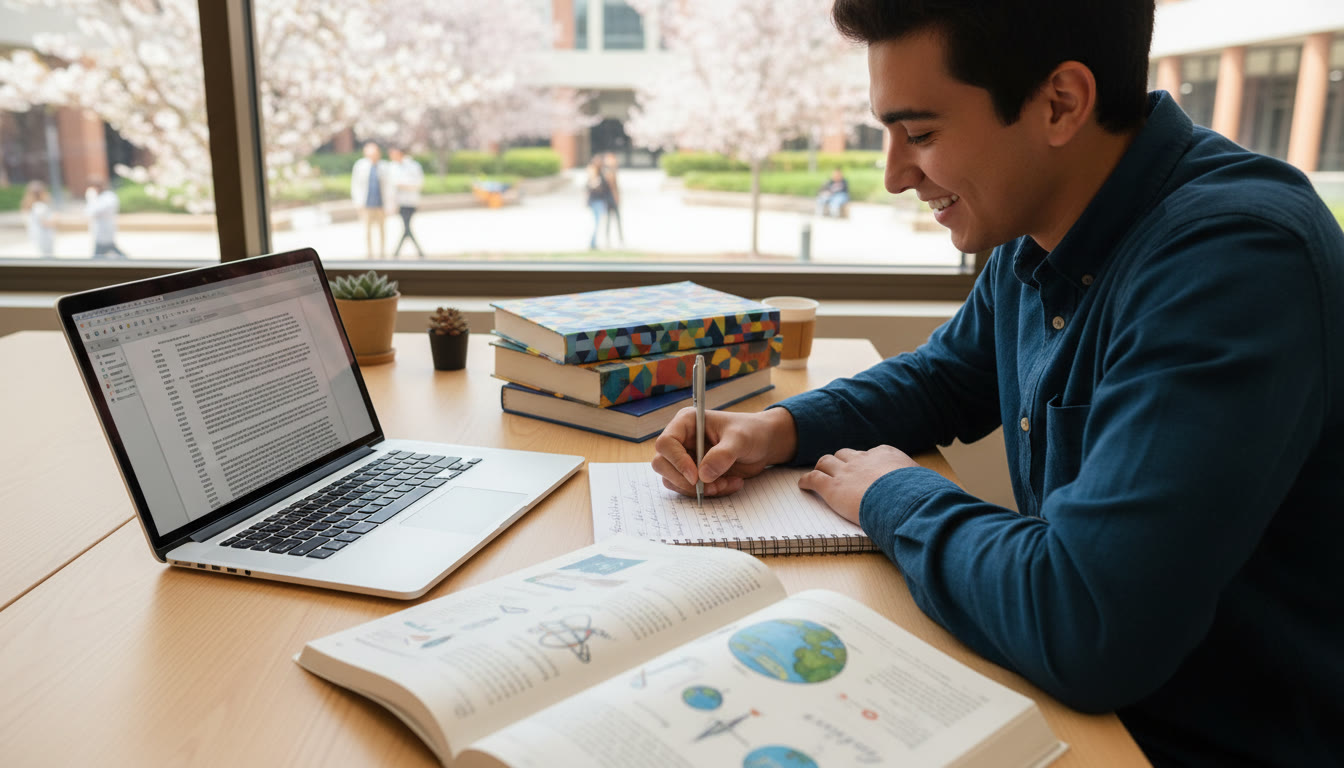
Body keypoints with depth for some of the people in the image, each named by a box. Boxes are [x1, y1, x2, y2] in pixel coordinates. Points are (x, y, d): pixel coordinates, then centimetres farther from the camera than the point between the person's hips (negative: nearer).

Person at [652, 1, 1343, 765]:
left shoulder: (1232, 257, -29)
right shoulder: (1037, 232, -2)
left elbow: (1083, 626, -36)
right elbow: (942, 378, 14)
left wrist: (893, 496, -18)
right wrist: (781, 430, -3)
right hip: (1073, 684, 7)